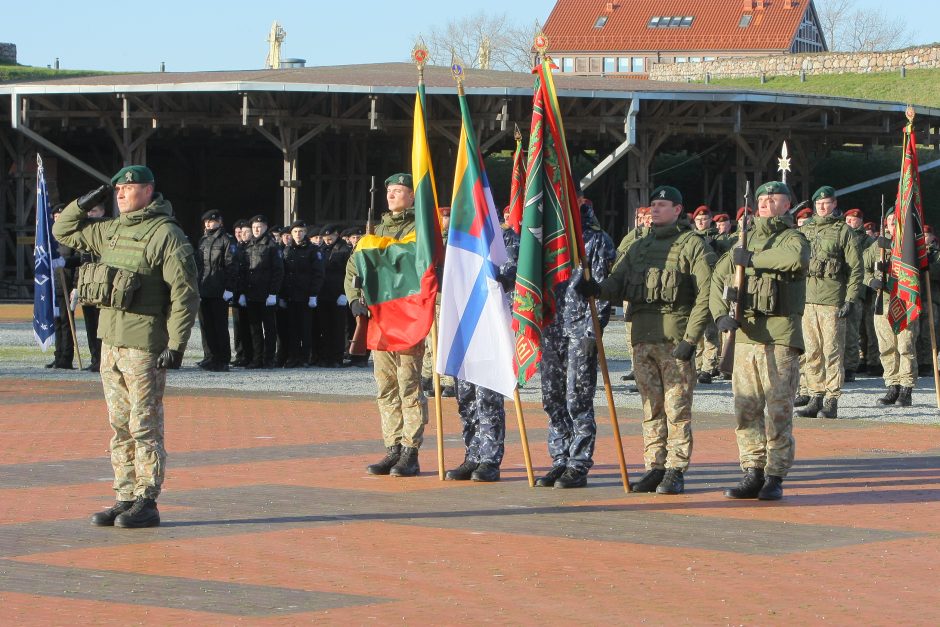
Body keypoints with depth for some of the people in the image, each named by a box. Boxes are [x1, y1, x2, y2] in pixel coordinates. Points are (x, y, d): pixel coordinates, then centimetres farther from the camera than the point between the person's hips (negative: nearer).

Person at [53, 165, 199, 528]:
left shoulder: (167, 235, -10)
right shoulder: (110, 231, 13)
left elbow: (185, 294, -14)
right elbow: (64, 231, 27)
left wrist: (176, 345, -19)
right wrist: (86, 202, 10)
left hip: (144, 345, -8)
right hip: (110, 341, 8)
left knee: (144, 427, -5)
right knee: (120, 427, 11)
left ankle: (146, 504, 0)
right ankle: (125, 498, 16)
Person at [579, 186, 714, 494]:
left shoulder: (693, 244, -2)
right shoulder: (640, 247, 20)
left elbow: (706, 295, -9)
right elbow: (618, 282, 12)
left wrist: (691, 338, -16)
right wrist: (596, 289, -11)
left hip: (675, 338, -6)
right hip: (643, 335, 6)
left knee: (677, 408, -4)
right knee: (651, 407, 9)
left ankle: (676, 471, 0)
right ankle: (655, 467, 14)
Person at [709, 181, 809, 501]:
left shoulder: (793, 238, 0)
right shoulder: (745, 240, 18)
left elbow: (795, 258, -26)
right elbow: (717, 278, 16)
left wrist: (753, 259, -16)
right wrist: (721, 314, -1)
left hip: (780, 335, -6)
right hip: (743, 333, 6)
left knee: (778, 411, -4)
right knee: (746, 409, 5)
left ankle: (775, 478, 1)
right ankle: (753, 474, 12)